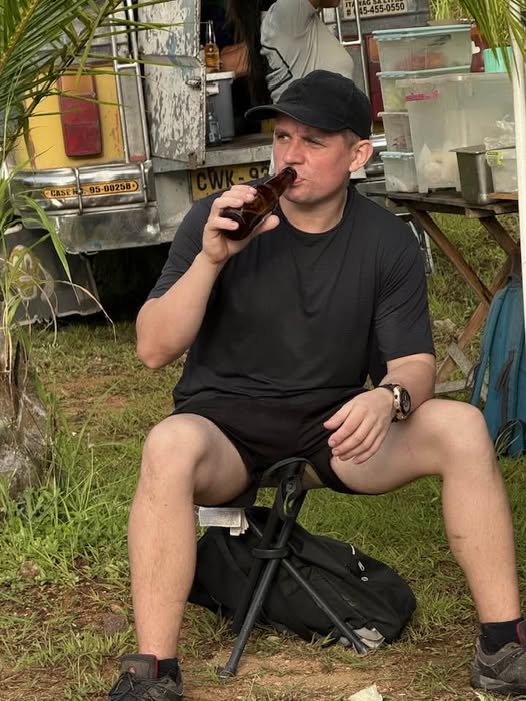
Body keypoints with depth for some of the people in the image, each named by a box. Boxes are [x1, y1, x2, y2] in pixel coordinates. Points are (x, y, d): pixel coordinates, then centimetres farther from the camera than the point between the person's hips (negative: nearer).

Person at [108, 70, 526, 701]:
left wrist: (389, 397, -27)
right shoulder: (219, 220, -8)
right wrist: (210, 259, -26)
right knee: (170, 445, -37)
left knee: (461, 425, -22)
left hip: (334, 424, 3)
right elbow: (153, 350, -11)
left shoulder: (388, 242, -1)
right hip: (226, 420, -2)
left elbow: (415, 363, -2)